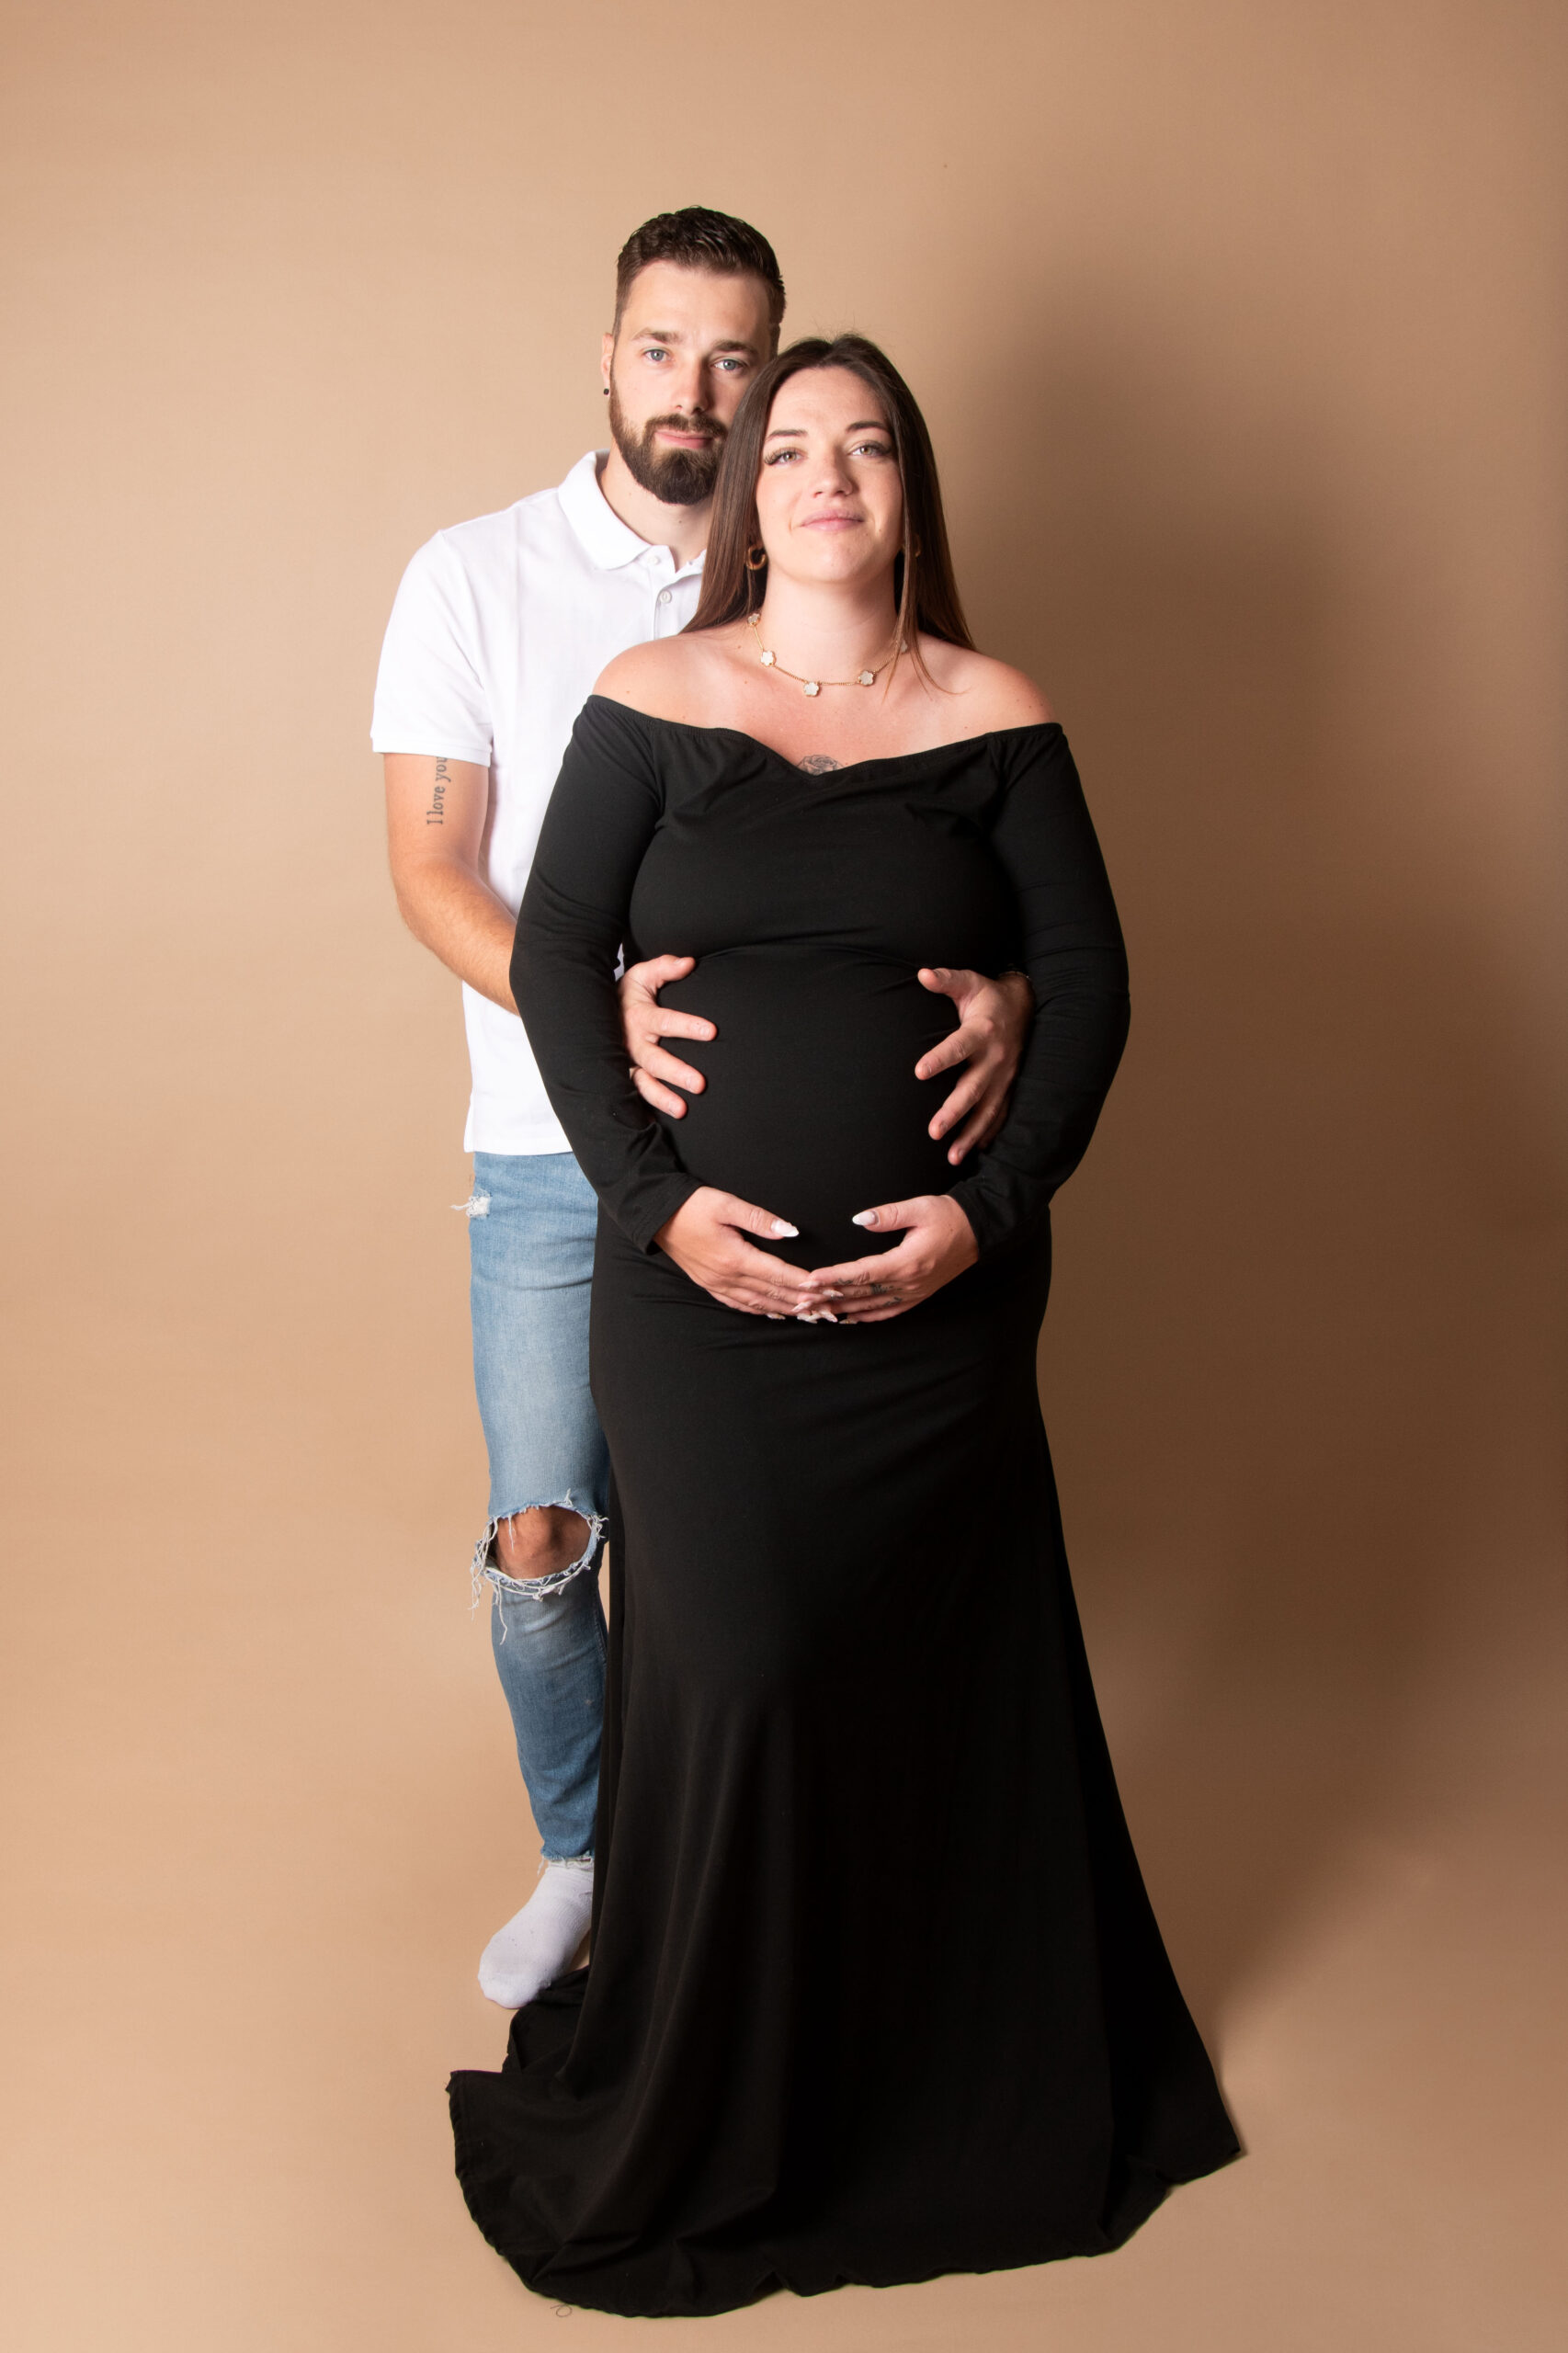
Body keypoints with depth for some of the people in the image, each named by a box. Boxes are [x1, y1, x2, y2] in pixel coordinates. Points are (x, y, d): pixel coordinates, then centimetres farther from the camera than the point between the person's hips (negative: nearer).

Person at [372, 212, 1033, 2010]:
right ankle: (581, 1850, 30)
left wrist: (996, 985, -23)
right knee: (542, 1539, 4)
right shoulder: (475, 578, 0)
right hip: (556, 1150, 0)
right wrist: (588, 1010, -25)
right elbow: (433, 865, -6)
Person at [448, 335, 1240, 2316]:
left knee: (935, 1676, 10)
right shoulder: (650, 701, 3)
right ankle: (692, 2123, 22)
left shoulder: (995, 719, 5)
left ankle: (953, 2086, 33)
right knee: (731, 1672, -1)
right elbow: (552, 954, -1)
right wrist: (653, 1195, -12)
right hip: (701, 1282, -1)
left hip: (934, 1287, 1)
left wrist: (994, 1203, -9)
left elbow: (1086, 976, 3)